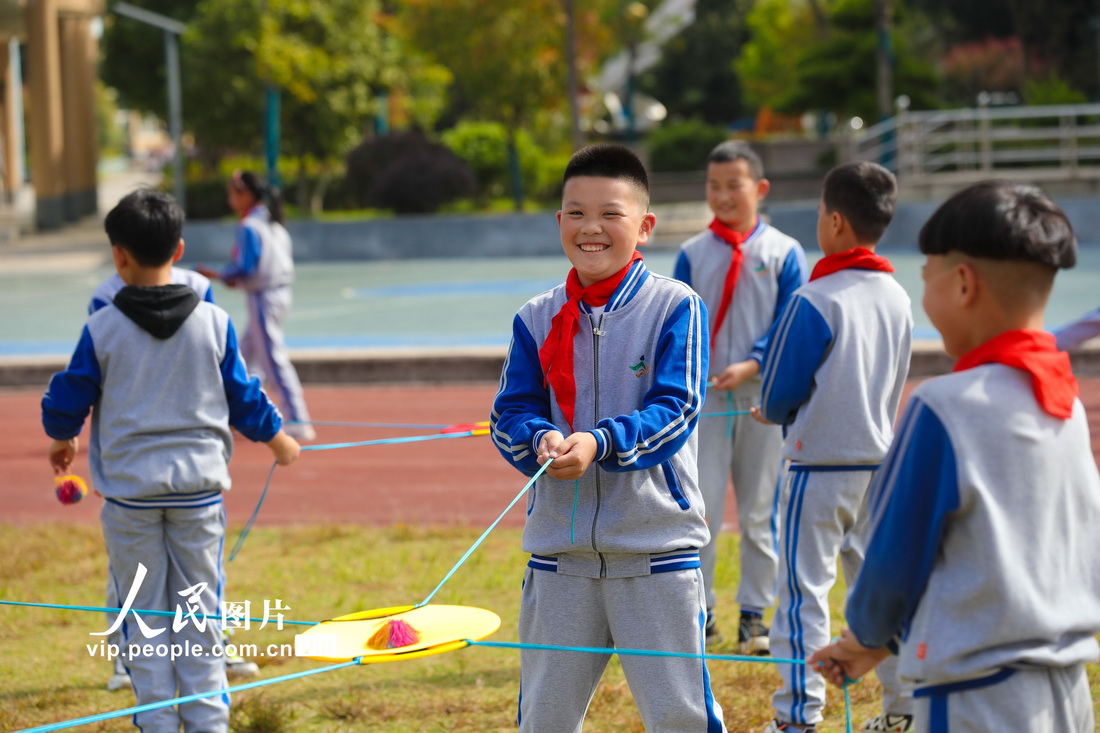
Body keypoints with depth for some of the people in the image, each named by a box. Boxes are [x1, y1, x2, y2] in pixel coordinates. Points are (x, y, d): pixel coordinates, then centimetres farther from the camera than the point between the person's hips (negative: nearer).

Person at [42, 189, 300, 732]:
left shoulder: (102, 327, -8)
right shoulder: (213, 322, -4)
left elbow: (67, 400, 1)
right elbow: (242, 396, 6)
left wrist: (61, 438, 24)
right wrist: (276, 438, 25)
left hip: (129, 488, -1)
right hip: (198, 484, 1)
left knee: (144, 614, 8)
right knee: (200, 611, 10)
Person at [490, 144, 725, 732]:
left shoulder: (676, 308, -4)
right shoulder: (537, 318, 6)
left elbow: (676, 410, -12)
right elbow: (510, 413, 3)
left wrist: (599, 443, -27)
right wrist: (540, 441, -20)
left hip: (656, 547, -3)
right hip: (558, 545, 3)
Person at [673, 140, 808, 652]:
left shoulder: (784, 253, 1)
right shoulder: (693, 254, 5)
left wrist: (751, 366, -17)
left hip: (763, 396, 0)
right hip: (704, 395, 0)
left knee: (761, 509, 7)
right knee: (699, 507, -4)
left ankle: (754, 616, 17)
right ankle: (700, 614, 6)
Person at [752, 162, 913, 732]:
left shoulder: (814, 300, -16)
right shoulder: (898, 299, 4)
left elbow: (778, 396, -10)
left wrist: (774, 413, 12)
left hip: (820, 466, -6)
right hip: (879, 460, 6)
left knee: (803, 590, 0)